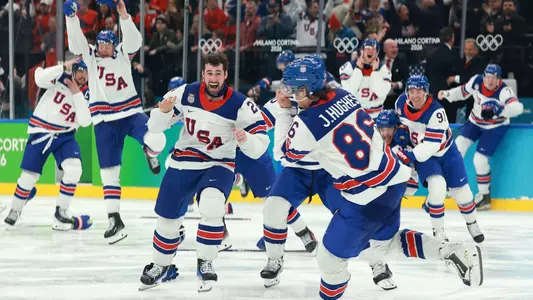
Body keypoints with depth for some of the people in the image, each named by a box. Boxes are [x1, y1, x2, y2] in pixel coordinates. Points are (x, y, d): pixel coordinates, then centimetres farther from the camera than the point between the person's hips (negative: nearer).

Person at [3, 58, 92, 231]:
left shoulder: (86, 95, -3)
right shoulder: (60, 78, -8)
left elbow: (85, 122, -15)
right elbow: (40, 79, -26)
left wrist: (77, 94, -19)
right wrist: (64, 67, -30)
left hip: (65, 135, 2)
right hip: (40, 132, -2)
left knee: (73, 168, -21)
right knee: (29, 176, -1)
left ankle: (60, 213, -9)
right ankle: (14, 211, 23)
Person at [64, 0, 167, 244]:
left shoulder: (123, 54, 7)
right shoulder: (90, 56, 9)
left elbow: (134, 40, -12)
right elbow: (76, 43, -7)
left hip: (131, 112, -1)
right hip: (105, 120, 1)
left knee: (155, 140, -28)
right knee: (109, 171, -2)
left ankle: (149, 152, 11)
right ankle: (115, 220, 2)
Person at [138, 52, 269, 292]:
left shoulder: (241, 105, -17)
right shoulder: (186, 93, -11)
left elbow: (259, 148, -17)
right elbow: (156, 126, -3)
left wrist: (246, 139, -38)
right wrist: (163, 111, -25)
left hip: (219, 166, -3)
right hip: (183, 162, 3)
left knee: (211, 207, -30)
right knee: (168, 217, 11)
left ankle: (205, 264, -11)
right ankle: (160, 265, 36)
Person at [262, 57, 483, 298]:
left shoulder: (306, 123, -16)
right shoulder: (344, 95, 3)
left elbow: (286, 156, 4)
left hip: (369, 196, -9)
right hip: (393, 178, 9)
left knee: (331, 257, 4)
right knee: (386, 240, 28)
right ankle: (456, 252, 22)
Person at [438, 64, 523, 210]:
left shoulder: (504, 91, -30)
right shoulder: (476, 81, -16)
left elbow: (517, 108, -46)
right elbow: (464, 91, 6)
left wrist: (497, 110, -59)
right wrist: (447, 94, -5)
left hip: (495, 126, -5)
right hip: (475, 121, 5)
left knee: (480, 158, -12)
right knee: (459, 146, -9)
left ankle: (484, 195, 5)